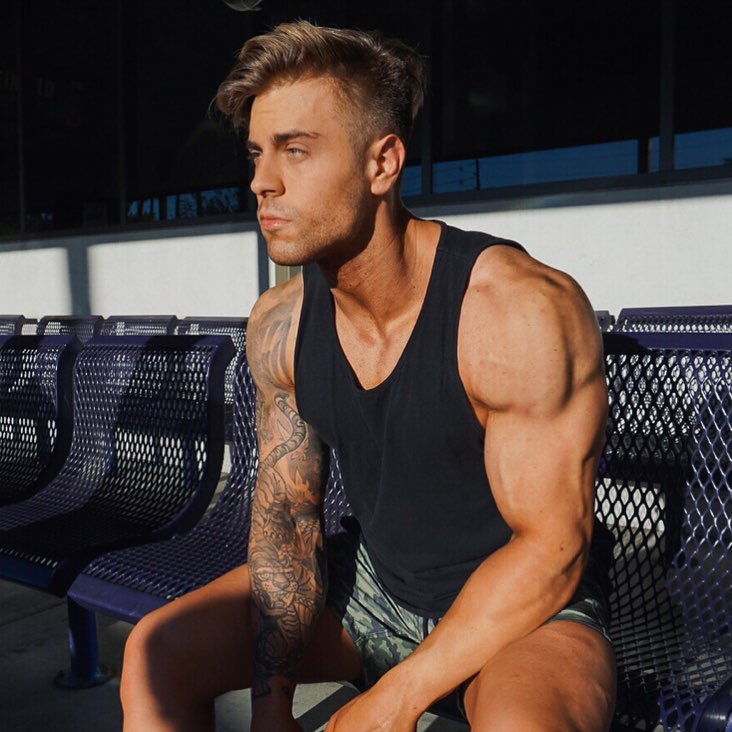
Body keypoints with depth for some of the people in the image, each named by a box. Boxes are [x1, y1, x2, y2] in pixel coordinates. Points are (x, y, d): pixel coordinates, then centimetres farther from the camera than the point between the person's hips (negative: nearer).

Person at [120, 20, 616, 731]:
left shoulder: (523, 310, -25)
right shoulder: (278, 325, -6)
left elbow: (551, 547, -21)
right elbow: (286, 512, -1)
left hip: (528, 605, -4)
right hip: (371, 580, 5)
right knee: (155, 654, -6)